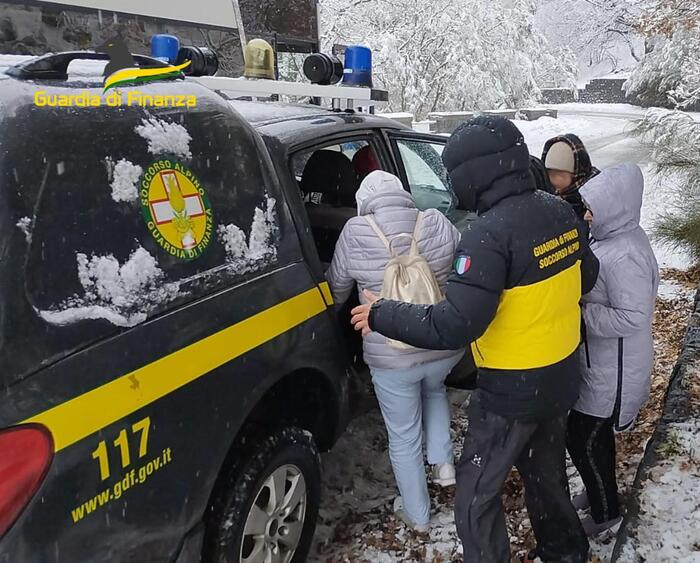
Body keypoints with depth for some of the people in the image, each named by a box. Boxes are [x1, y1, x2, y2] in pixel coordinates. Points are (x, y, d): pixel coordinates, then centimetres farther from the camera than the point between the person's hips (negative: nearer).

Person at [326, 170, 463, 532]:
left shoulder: (355, 234, -11)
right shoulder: (437, 223, -6)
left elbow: (336, 291, 2)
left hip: (391, 358, -3)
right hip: (446, 346, 3)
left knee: (404, 438, 17)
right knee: (434, 390, 38)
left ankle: (417, 515, 36)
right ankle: (443, 462, 33)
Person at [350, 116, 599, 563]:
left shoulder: (490, 233, -28)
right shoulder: (560, 213, -2)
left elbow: (454, 325, -31)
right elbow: (587, 276, 13)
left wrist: (381, 315, -20)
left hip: (513, 391, -8)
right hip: (562, 377, 9)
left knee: (476, 497, 9)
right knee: (547, 475, 29)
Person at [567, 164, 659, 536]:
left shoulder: (624, 256, -28)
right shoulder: (611, 237, 2)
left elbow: (632, 318, -29)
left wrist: (577, 313, -26)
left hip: (613, 369, -9)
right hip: (598, 362, 9)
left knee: (582, 441, 6)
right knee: (596, 434, 24)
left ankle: (605, 512, 27)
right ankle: (600, 491, 45)